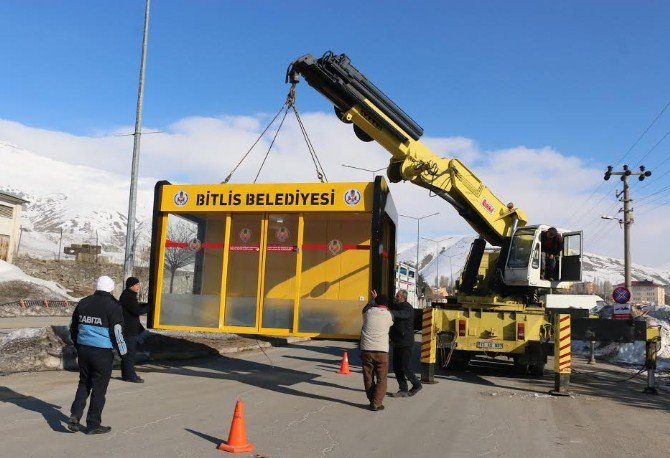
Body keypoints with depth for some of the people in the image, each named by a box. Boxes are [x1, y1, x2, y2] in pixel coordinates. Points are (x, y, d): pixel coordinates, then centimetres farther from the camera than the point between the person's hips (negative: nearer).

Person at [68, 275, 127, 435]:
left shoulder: (83, 303, 10)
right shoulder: (112, 306, -10)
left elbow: (73, 328, 18)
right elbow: (117, 332, -11)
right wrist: (122, 351, 2)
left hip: (83, 349, 6)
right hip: (102, 353, -6)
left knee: (84, 383, 21)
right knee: (99, 387, 4)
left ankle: (75, 415, 7)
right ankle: (93, 424, 11)